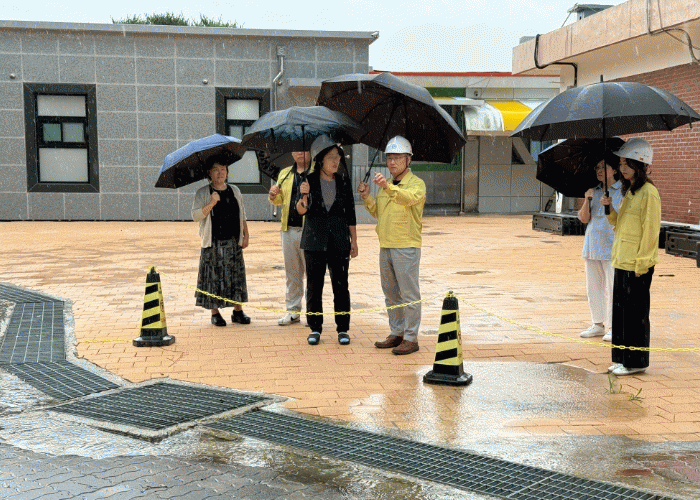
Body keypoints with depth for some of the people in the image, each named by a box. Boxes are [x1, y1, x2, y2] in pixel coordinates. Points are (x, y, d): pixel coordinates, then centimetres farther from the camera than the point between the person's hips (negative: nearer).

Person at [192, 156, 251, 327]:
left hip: (233, 242, 4)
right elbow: (196, 216, -10)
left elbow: (242, 215, 16)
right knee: (214, 276, -3)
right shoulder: (203, 193, 0)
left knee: (236, 276, 3)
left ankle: (238, 311, 13)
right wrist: (211, 203, -21)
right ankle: (215, 313, 8)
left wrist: (246, 235, 9)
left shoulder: (234, 191, 12)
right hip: (213, 244, -3)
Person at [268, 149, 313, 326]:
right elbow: (279, 201, 22)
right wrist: (274, 195, 0)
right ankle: (293, 311, 21)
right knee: (292, 272, 12)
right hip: (289, 230, 5)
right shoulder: (285, 174, 16)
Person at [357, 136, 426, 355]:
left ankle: (411, 338, 2)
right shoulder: (385, 185, 17)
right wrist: (367, 197, 2)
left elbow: (409, 198, -30)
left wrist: (388, 187, -46)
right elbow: (377, 212, 20)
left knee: (409, 294, -3)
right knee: (391, 294, 14)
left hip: (406, 246, -8)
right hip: (385, 246, 8)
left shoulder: (416, 184, -7)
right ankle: (396, 333, 24)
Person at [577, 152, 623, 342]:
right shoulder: (594, 192, 12)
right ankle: (597, 324, 20)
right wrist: (587, 201, -9)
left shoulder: (622, 191, -2)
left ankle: (613, 327, 4)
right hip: (592, 246, 6)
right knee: (593, 286, 10)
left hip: (612, 247, -6)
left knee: (612, 287, -4)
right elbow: (584, 218, 5)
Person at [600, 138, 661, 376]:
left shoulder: (649, 193, -12)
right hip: (622, 262, 9)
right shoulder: (629, 192, 16)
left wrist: (641, 263, -17)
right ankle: (622, 358, 21)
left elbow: (650, 230, -15)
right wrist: (610, 208, 4)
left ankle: (636, 362, 7)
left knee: (636, 312, -2)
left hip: (638, 265, -9)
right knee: (621, 310, 12)